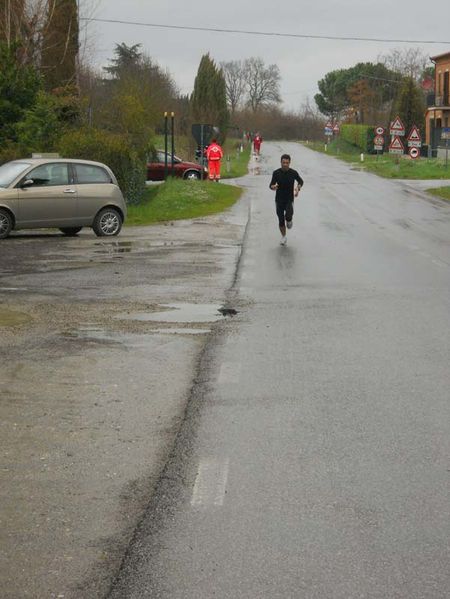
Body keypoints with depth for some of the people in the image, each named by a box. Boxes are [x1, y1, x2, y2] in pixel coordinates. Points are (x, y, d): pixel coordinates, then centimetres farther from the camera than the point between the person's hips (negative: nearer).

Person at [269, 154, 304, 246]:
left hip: (289, 200, -1)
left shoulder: (293, 173, -8)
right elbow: (271, 185, -3)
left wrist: (298, 188, -10)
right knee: (281, 221, 6)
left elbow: (301, 181, 10)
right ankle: (284, 237, 29)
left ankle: (289, 220, 11)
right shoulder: (276, 173, -8)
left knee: (288, 216, -27)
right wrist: (273, 187, -29)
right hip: (279, 200, 1)